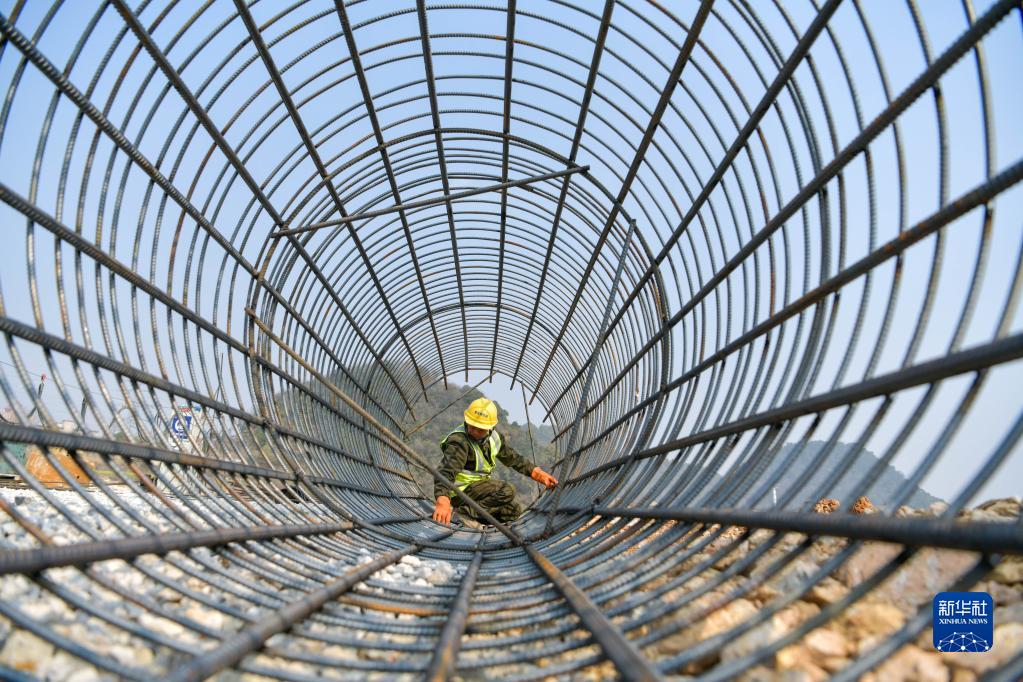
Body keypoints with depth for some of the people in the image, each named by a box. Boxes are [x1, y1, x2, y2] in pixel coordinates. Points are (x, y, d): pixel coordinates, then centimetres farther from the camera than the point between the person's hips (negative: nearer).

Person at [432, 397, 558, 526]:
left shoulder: (494, 438, -1)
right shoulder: (459, 441, -26)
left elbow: (514, 459, 12)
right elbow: (447, 472, -39)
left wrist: (539, 474, 7)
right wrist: (443, 501, -56)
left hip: (477, 485, 8)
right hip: (459, 491, -8)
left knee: (514, 511, 7)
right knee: (507, 491, -24)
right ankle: (465, 511, -20)